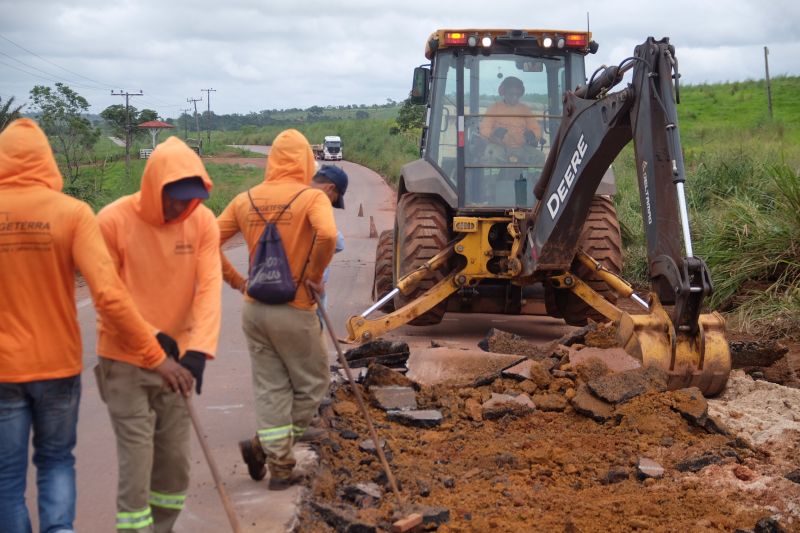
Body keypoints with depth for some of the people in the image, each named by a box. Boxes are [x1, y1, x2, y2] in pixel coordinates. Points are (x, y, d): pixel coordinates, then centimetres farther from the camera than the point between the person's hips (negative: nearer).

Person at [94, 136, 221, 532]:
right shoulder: (113, 220, -15)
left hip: (176, 357, 4)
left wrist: (199, 348, -26)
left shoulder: (203, 221, -6)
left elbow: (209, 287, -14)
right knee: (137, 457, -5)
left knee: (175, 455, 12)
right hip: (125, 361, -4)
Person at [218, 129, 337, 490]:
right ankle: (263, 446, 8)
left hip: (254, 308, 5)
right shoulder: (312, 197, -10)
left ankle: (280, 467, 11)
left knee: (270, 388, 12)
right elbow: (327, 234, -29)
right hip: (294, 310, -5)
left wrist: (234, 279, 9)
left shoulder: (245, 200, 4)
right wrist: (315, 275, -15)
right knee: (313, 384, 13)